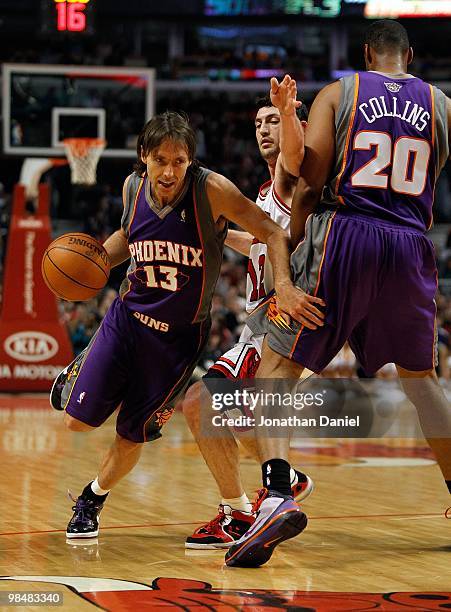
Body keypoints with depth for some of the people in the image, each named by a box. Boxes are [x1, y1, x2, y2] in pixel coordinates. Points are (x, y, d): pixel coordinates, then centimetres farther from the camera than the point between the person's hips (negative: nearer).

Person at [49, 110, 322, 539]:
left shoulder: (211, 190, -22)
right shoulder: (134, 186, -7)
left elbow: (272, 233, -22)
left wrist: (284, 285, -39)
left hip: (180, 335, -3)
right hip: (128, 316, 3)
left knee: (132, 437, 3)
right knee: (78, 420, 1)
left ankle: (92, 499, 34)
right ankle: (78, 373, 38)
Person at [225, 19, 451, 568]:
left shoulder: (338, 93, 5)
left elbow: (310, 182, -3)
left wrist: (289, 245, 7)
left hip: (344, 235, -3)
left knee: (275, 367, 1)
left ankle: (276, 495, -20)